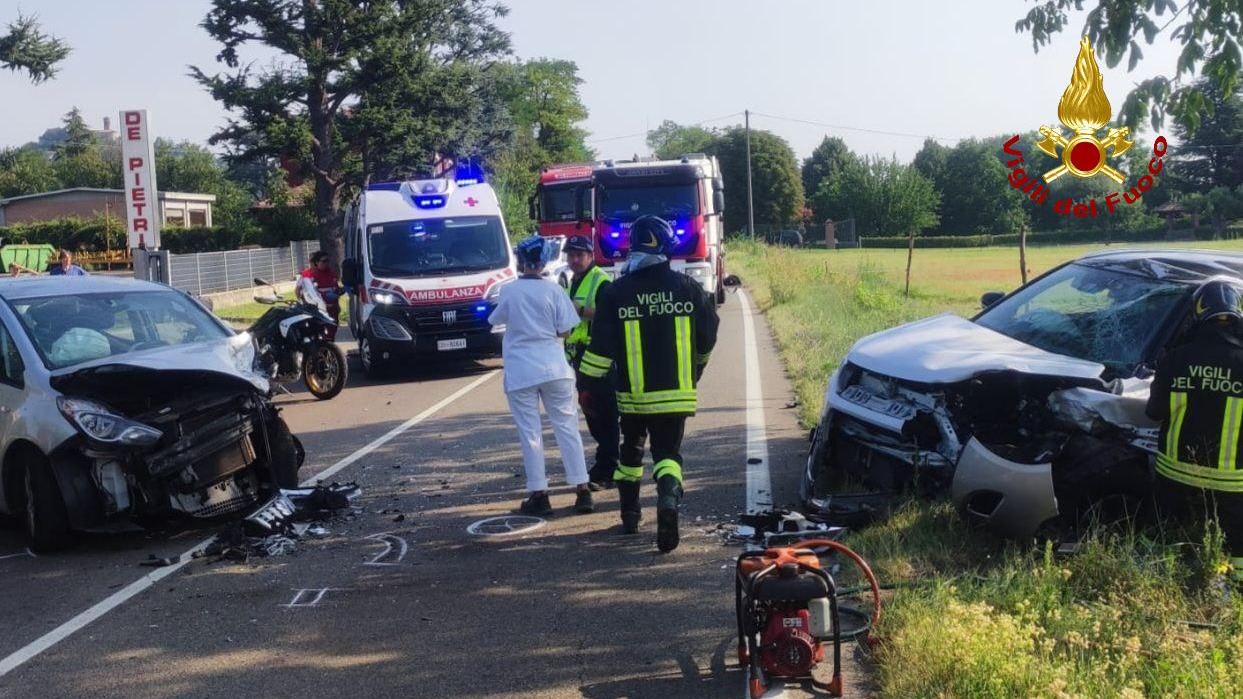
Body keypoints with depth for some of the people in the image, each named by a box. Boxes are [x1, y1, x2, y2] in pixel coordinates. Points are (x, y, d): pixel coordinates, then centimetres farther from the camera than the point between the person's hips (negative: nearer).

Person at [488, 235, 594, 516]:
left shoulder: (508, 291, -3)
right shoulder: (553, 290, -3)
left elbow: (496, 319, 13)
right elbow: (565, 330, -1)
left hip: (520, 371, -1)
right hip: (554, 367, 1)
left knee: (530, 432, 4)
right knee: (566, 427, 6)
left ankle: (539, 495, 4)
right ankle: (582, 490, 4)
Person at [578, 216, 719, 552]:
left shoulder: (616, 293, -7)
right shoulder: (688, 288, -1)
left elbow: (601, 348, -8)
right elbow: (708, 338, 9)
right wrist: (695, 372, 26)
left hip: (633, 393, 0)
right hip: (677, 394, 0)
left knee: (631, 449, 21)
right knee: (668, 451, 5)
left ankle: (630, 514, 29)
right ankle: (669, 495, -25)